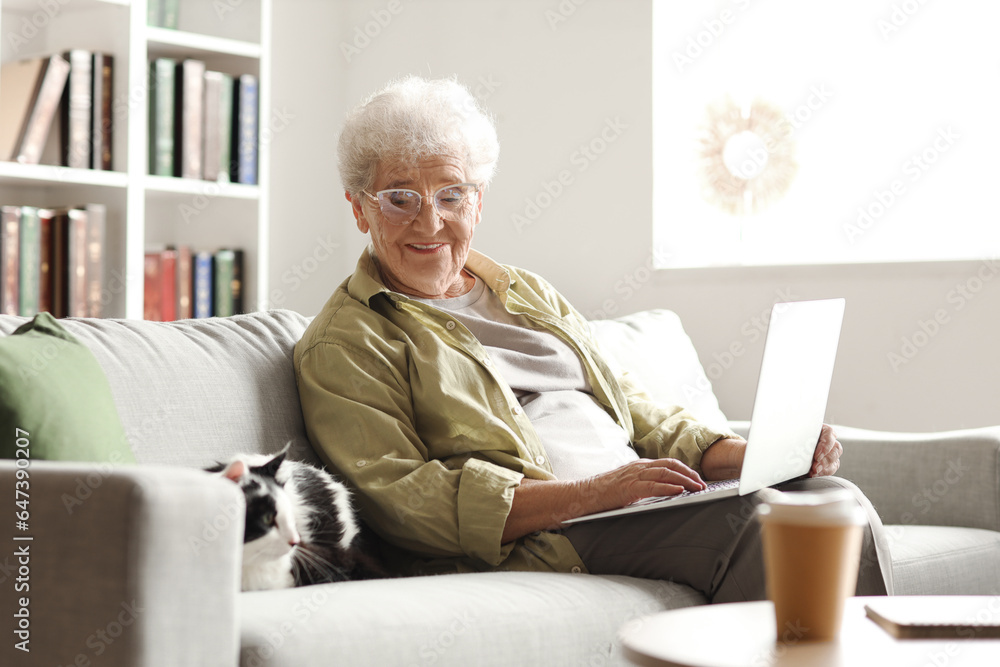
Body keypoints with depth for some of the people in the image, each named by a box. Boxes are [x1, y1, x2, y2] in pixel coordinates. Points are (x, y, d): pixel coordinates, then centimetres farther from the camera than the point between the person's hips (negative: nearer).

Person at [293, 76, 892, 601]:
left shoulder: (530, 294, 25)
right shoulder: (344, 345, 3)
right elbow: (400, 498, -11)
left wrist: (744, 453, 2)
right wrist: (591, 493, -21)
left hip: (647, 495, 7)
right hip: (539, 541, -7)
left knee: (834, 497, -16)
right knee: (753, 516, -28)